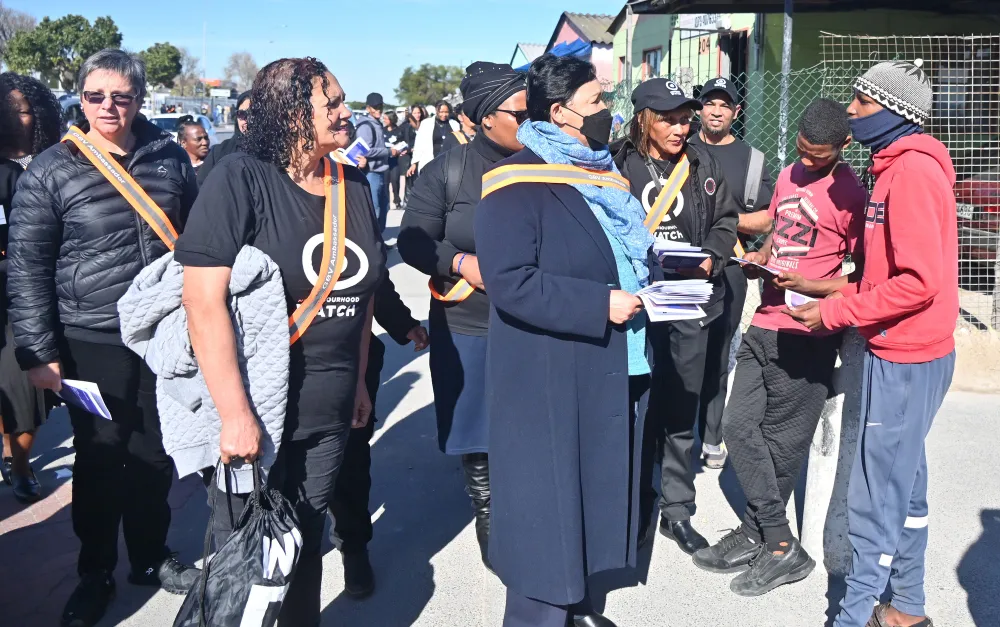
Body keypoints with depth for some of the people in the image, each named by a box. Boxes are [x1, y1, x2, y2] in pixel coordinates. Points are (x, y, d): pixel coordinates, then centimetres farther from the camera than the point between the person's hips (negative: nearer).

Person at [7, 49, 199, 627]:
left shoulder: (171, 158, 2)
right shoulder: (51, 171, -6)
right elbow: (27, 267, -4)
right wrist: (37, 352, -7)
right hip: (92, 341, -2)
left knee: (157, 454, 14)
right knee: (99, 460, 10)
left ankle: (151, 557, 35)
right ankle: (95, 574, 30)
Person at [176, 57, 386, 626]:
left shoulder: (353, 186, 5)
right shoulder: (241, 179, -14)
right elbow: (205, 301, -20)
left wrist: (359, 381, 16)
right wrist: (236, 414, -23)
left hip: (330, 410, 5)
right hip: (254, 409, -5)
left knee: (306, 543, 18)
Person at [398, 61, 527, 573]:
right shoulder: (448, 171, -2)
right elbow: (413, 241, -2)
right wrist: (461, 262, -18)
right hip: (468, 328, -1)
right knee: (478, 433, 11)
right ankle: (487, 519, 33)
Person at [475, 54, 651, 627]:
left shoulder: (604, 174, 13)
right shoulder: (518, 185, -14)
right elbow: (510, 282, -24)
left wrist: (648, 286, 4)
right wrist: (601, 305, -23)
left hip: (610, 369, 9)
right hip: (549, 378, -9)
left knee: (594, 491, 18)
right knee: (547, 503, 1)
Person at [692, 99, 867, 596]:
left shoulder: (850, 196, -10)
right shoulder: (788, 176, 13)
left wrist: (807, 285, -21)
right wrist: (760, 257, 6)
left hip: (806, 336, -8)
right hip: (764, 326, 8)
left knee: (780, 442, 2)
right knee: (739, 427, 8)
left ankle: (758, 535, 20)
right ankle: (781, 546, 18)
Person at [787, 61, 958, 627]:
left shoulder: (912, 170, -17)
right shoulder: (902, 166, 13)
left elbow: (920, 281, -24)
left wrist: (834, 314, -17)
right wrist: (839, 301, 7)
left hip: (906, 357, -10)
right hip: (907, 352, 10)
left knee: (875, 496, -2)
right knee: (904, 484, 17)